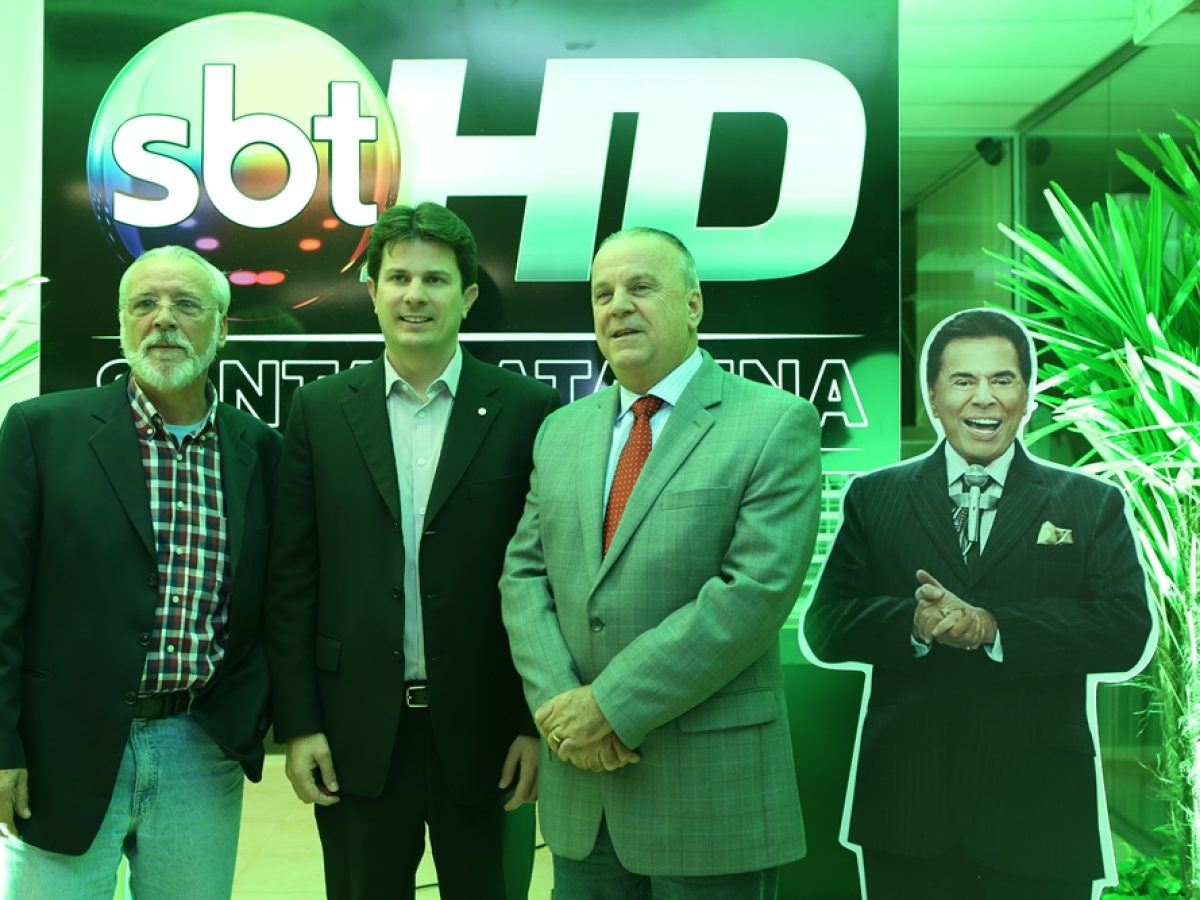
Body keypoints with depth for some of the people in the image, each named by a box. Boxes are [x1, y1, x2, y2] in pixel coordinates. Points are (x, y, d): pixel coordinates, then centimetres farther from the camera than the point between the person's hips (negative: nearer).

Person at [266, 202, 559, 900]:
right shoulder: (321, 411, 3)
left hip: (484, 730, -1)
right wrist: (298, 723, -1)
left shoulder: (527, 410, -3)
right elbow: (292, 579, 3)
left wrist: (540, 723, -4)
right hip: (357, 733, 2)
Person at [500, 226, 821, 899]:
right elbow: (524, 572, 7)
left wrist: (610, 704, -16)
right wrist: (559, 702, -9)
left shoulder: (777, 424, -8)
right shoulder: (562, 431, 10)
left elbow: (757, 590, -17)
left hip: (710, 788, -4)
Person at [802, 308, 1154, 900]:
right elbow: (824, 627, -1)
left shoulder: (1092, 505, 5)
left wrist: (993, 628, -19)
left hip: (1040, 815, 0)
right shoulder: (873, 498, 6)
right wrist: (914, 624, -20)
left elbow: (1128, 631, -7)